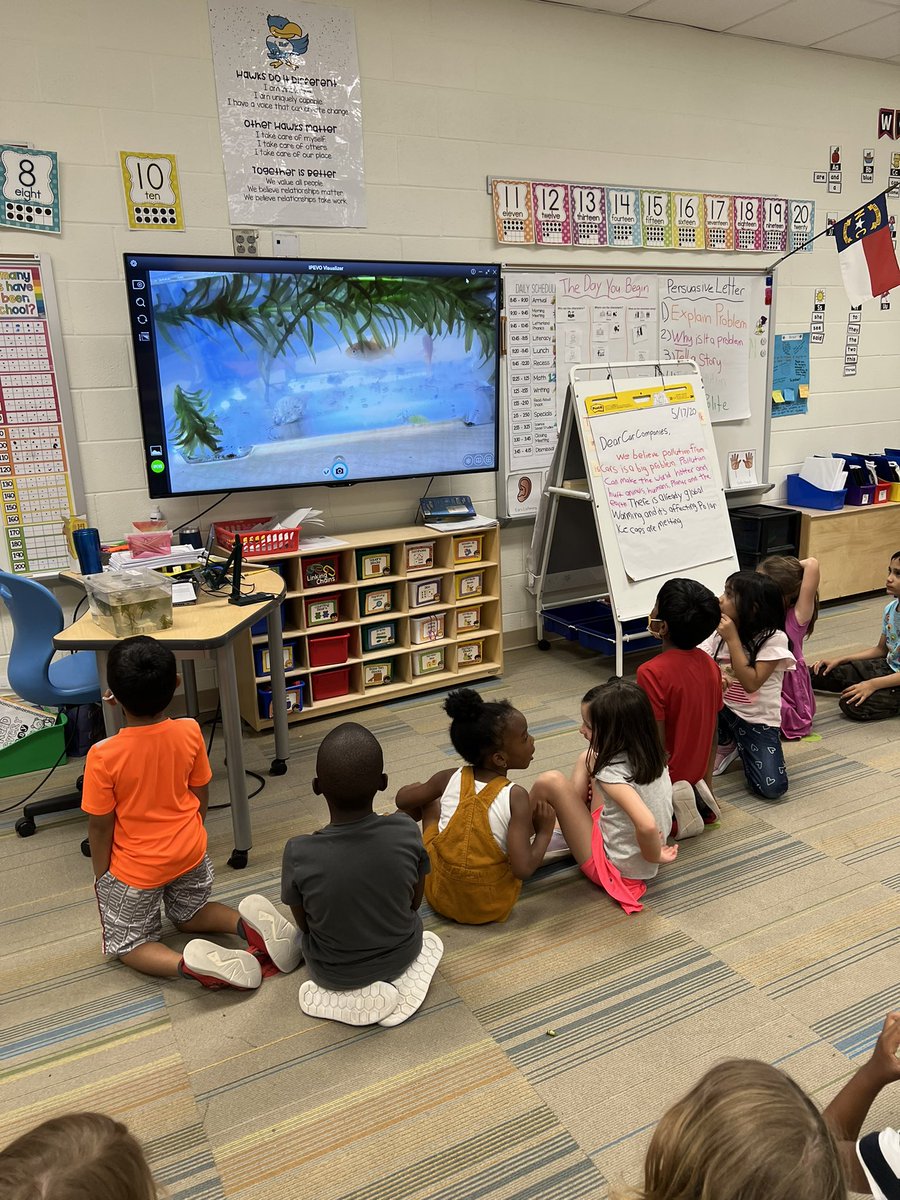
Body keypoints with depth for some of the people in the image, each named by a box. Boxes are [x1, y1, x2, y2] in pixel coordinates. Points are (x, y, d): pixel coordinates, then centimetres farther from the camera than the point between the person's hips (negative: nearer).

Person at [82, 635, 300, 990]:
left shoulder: (103, 756, -27)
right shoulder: (190, 733, -16)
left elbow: (100, 827, -15)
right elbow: (201, 798, -2)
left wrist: (100, 876, 3)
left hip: (134, 869, -4)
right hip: (189, 853, 4)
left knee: (126, 944, 19)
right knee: (189, 914, 30)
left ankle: (190, 964, -12)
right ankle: (246, 921, 0)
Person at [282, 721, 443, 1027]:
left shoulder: (299, 853, -30)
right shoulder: (406, 831, -26)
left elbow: (304, 923, -11)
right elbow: (415, 902, -8)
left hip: (334, 975, -1)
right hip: (400, 957, 1)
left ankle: (346, 993, 6)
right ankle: (396, 981, 7)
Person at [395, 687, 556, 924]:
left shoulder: (450, 779, -10)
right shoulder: (515, 797, -20)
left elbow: (403, 799, 6)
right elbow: (523, 869, -24)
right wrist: (545, 832, -8)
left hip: (438, 894, 2)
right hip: (490, 907, -2)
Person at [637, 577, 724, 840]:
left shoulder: (652, 672, -26)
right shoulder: (709, 665, -4)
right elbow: (713, 732, 5)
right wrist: (706, 781, 15)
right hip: (694, 773, 7)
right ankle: (695, 796, 7)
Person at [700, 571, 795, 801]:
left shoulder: (774, 638, -15)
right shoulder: (719, 633, -1)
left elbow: (751, 683, -23)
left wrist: (732, 639, -23)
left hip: (759, 719, -4)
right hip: (721, 710, 4)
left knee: (772, 787, -21)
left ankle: (741, 748, 13)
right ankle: (725, 744, 3)